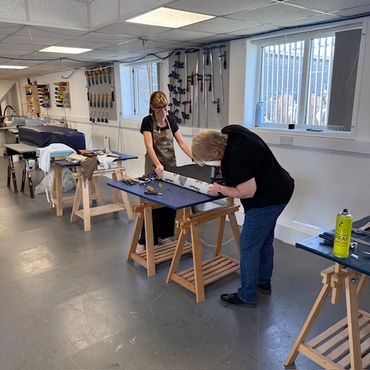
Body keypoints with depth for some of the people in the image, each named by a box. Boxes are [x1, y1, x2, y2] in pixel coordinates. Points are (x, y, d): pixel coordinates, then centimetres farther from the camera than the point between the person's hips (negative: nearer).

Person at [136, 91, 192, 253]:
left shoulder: (171, 120, 2)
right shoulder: (147, 121, -12)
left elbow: (182, 143, 0)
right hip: (154, 167, -5)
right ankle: (145, 241, 5)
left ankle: (165, 234, 25)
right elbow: (149, 145, -25)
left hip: (171, 165, 5)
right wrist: (158, 164, -41)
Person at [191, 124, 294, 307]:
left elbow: (247, 192, -26)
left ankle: (247, 296, 14)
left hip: (267, 199, -11)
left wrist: (219, 189, -12)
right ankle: (264, 281, 41)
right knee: (264, 239, 23)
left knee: (248, 246, 0)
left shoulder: (234, 159, -31)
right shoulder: (228, 131, -3)